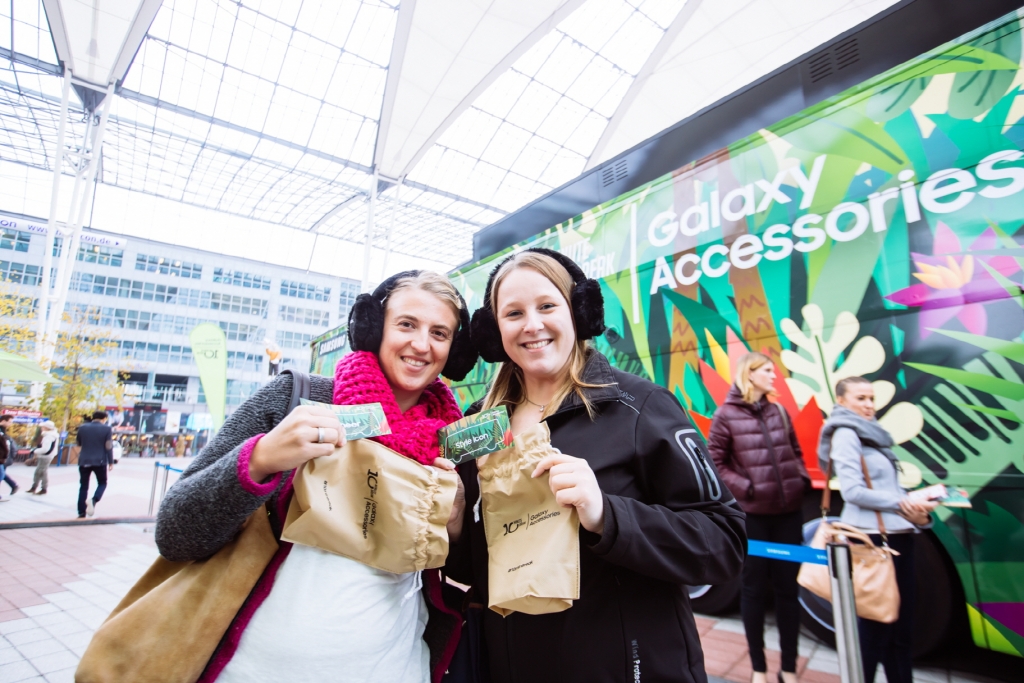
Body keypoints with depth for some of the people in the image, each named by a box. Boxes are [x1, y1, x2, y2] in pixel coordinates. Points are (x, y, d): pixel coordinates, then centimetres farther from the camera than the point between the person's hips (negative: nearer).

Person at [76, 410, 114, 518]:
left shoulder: (82, 427, 3)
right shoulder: (106, 429, -6)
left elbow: (78, 443, 16)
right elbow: (109, 447, -8)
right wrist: (111, 462, -1)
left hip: (84, 461, 3)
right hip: (100, 461, -3)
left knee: (83, 486, 9)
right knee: (102, 483, 13)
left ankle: (82, 513, 8)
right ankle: (94, 500, -15)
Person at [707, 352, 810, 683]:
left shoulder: (778, 411, 7)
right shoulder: (726, 415, -9)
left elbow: (795, 452, 17)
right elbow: (715, 462, -7)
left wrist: (801, 479, 1)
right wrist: (745, 488, -15)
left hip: (789, 512, 5)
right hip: (752, 514, -5)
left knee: (788, 586, 13)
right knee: (754, 587, 10)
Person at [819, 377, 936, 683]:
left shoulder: (872, 433, 17)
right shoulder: (845, 434, -10)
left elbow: (886, 486, 17)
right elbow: (853, 491, -17)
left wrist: (915, 507, 1)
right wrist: (901, 504, -15)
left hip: (897, 533, 9)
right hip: (871, 536, -9)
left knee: (902, 621, 15)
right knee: (875, 621, -1)